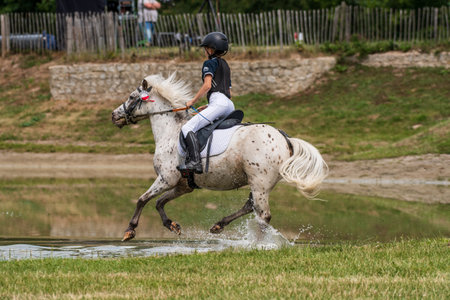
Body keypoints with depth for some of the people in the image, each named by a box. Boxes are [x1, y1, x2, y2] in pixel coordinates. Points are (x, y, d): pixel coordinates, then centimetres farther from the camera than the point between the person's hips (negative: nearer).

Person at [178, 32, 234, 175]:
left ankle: (195, 162, -37)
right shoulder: (225, 64, 30)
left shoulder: (209, 63, 4)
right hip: (229, 104, 10)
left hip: (218, 102, -10)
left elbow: (207, 85, -9)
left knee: (187, 128, -18)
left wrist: (193, 101, -1)